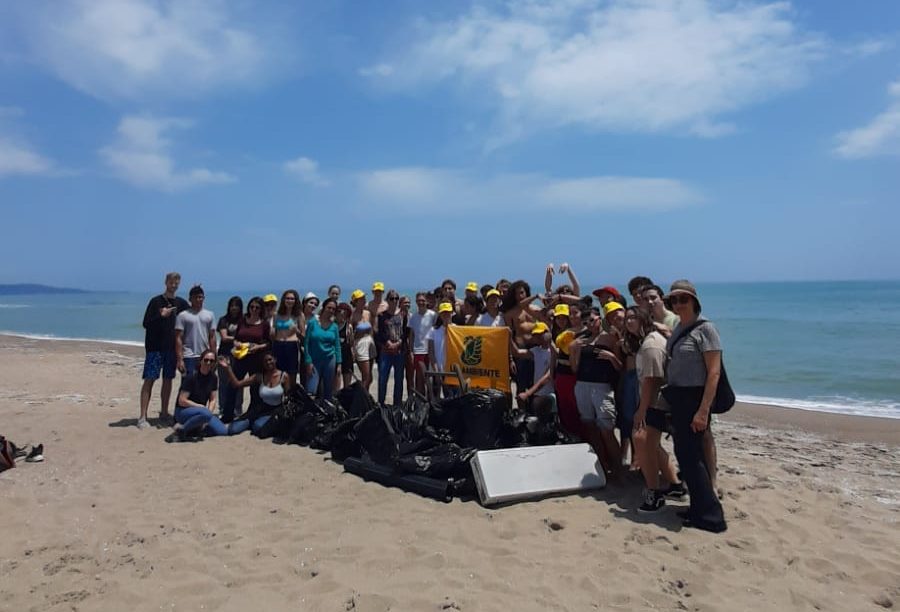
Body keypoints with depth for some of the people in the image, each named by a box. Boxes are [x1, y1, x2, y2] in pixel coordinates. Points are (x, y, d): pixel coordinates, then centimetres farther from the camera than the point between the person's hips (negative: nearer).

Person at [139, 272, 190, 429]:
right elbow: (146, 323, -5)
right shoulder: (155, 301, -2)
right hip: (155, 347, -4)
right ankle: (143, 417, -4)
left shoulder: (181, 303, 8)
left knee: (168, 380, 8)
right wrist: (161, 316, -19)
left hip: (172, 347, 4)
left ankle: (164, 413, 18)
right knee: (149, 380, -4)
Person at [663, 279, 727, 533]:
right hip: (677, 398, 8)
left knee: (689, 454, -5)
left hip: (694, 398, -8)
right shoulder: (679, 328, 10)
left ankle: (710, 517, 6)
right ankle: (700, 508, 26)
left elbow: (714, 372, -18)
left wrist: (703, 410, -23)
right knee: (686, 452, 13)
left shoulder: (705, 328, -14)